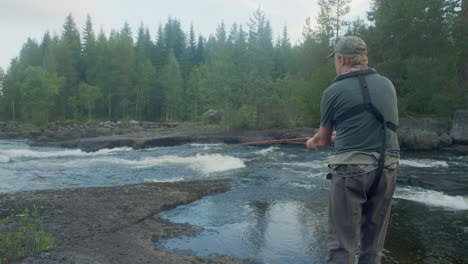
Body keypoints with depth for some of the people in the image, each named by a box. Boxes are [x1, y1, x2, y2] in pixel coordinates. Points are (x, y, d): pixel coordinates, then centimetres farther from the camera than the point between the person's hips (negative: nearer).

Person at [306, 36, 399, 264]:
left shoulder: (334, 91, -2)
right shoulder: (387, 84, 11)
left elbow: (323, 140, 7)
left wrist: (312, 143, 30)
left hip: (351, 166, -5)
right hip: (387, 166, 5)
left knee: (342, 242, 2)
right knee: (373, 243, 15)